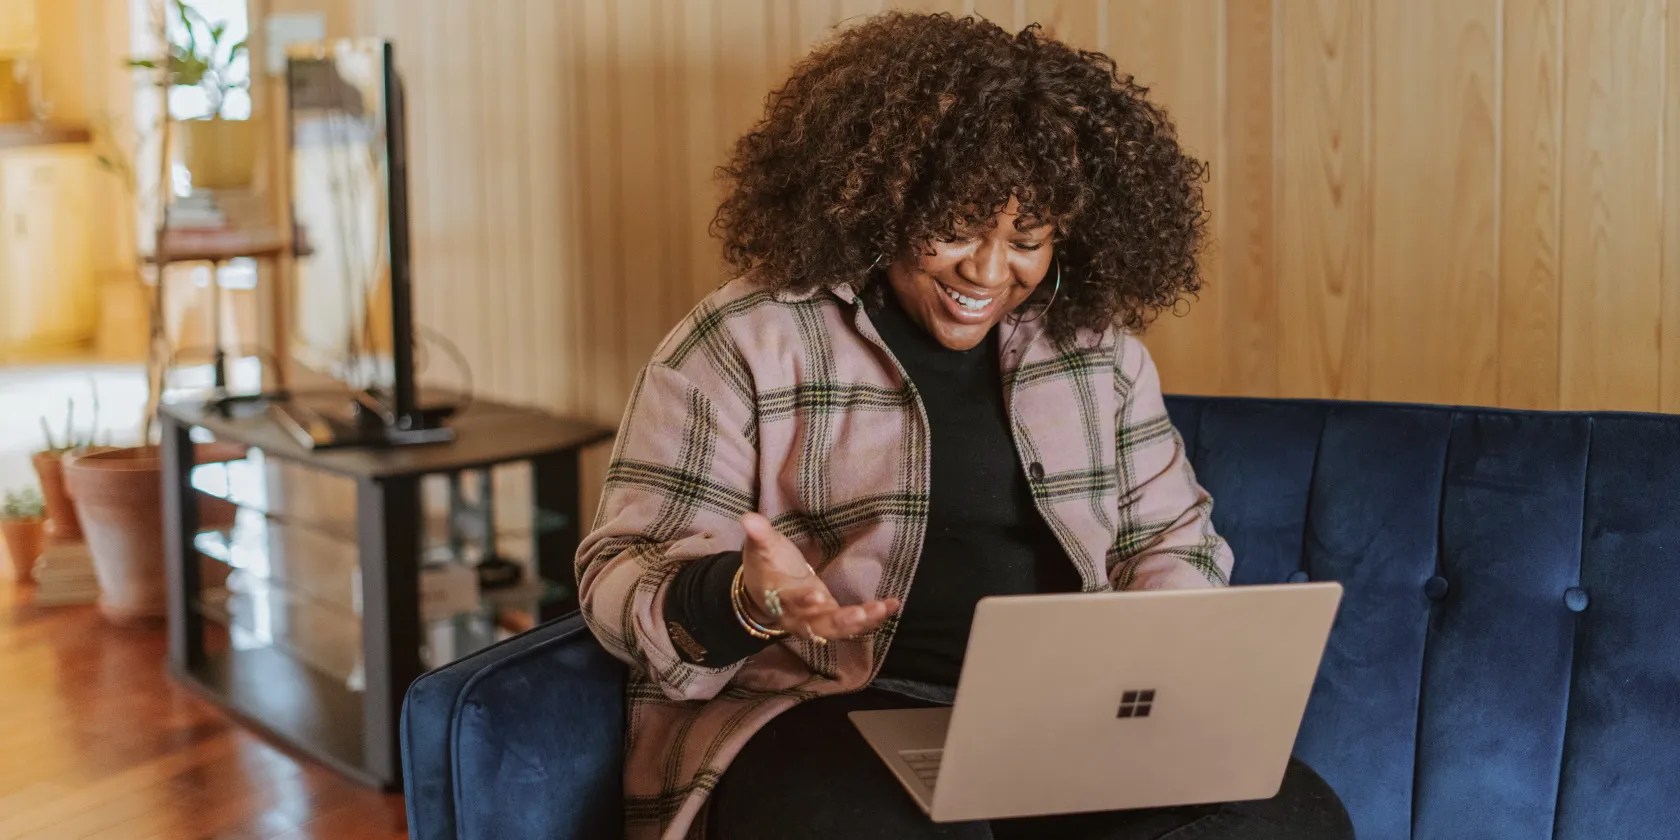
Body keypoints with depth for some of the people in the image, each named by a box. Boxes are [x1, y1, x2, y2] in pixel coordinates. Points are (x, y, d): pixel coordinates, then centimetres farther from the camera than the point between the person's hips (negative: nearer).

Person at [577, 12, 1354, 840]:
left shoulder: (1098, 343, 11)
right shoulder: (744, 343, -3)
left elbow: (1168, 537, 19)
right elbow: (626, 574, -4)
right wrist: (745, 600, -26)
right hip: (823, 714, -5)